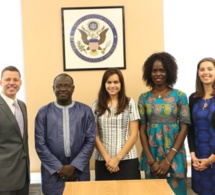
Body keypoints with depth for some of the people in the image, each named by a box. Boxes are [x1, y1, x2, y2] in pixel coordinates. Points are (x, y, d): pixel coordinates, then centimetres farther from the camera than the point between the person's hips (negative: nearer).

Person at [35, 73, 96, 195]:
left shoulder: (85, 111, 2)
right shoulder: (43, 113, 1)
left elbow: (91, 140, -1)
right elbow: (40, 144, -2)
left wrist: (74, 166, -9)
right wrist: (58, 168, -7)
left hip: (79, 171, 1)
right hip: (53, 173, 0)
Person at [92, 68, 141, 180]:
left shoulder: (130, 103, 1)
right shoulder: (96, 105, 4)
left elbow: (134, 135, -1)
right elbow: (95, 136, 2)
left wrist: (117, 158, -9)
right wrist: (107, 158, -9)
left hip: (127, 160, -1)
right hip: (103, 161, 1)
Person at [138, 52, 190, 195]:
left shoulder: (180, 96, -3)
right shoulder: (144, 98, 2)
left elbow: (184, 128, -5)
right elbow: (142, 130, 0)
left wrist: (168, 160, -11)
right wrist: (151, 161, -8)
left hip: (174, 154, -1)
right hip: (151, 155, 2)